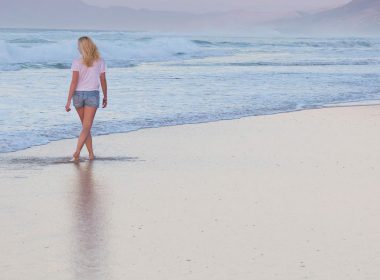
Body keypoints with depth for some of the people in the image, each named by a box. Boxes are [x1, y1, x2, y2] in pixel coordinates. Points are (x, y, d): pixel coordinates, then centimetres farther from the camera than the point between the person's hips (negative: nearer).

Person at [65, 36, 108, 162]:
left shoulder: (77, 62, -6)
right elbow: (103, 81, 5)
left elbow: (74, 82, -10)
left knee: (86, 126, 15)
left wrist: (68, 101, -8)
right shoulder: (100, 61, -1)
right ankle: (77, 152, -20)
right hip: (93, 95, -1)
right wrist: (105, 97, 17)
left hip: (78, 94, 1)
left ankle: (91, 154, 17)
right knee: (86, 127, -4)